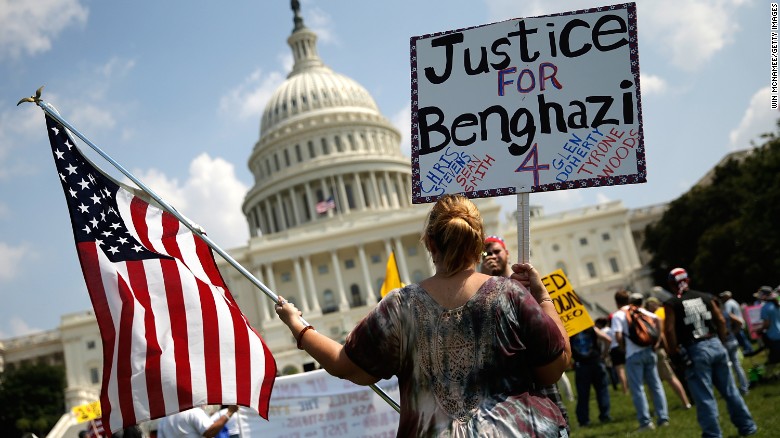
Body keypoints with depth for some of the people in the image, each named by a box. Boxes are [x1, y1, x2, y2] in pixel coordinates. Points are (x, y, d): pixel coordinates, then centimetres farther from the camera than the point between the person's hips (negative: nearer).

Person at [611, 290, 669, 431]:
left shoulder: (617, 315, -2)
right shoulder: (641, 310, 12)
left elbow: (618, 336, -12)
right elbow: (657, 320, 1)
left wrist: (625, 347, 5)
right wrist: (657, 341, 2)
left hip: (633, 354, -5)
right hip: (649, 350, 5)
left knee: (637, 389, 1)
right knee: (656, 385, 11)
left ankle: (646, 422, -1)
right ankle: (663, 418, 12)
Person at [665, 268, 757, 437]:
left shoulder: (671, 304, -4)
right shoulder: (706, 297, 9)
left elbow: (669, 330, -12)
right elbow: (721, 321, 7)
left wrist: (675, 353, -6)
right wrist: (721, 342, 16)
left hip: (695, 351, -5)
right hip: (716, 345, 5)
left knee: (704, 397, 1)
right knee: (729, 390, 16)